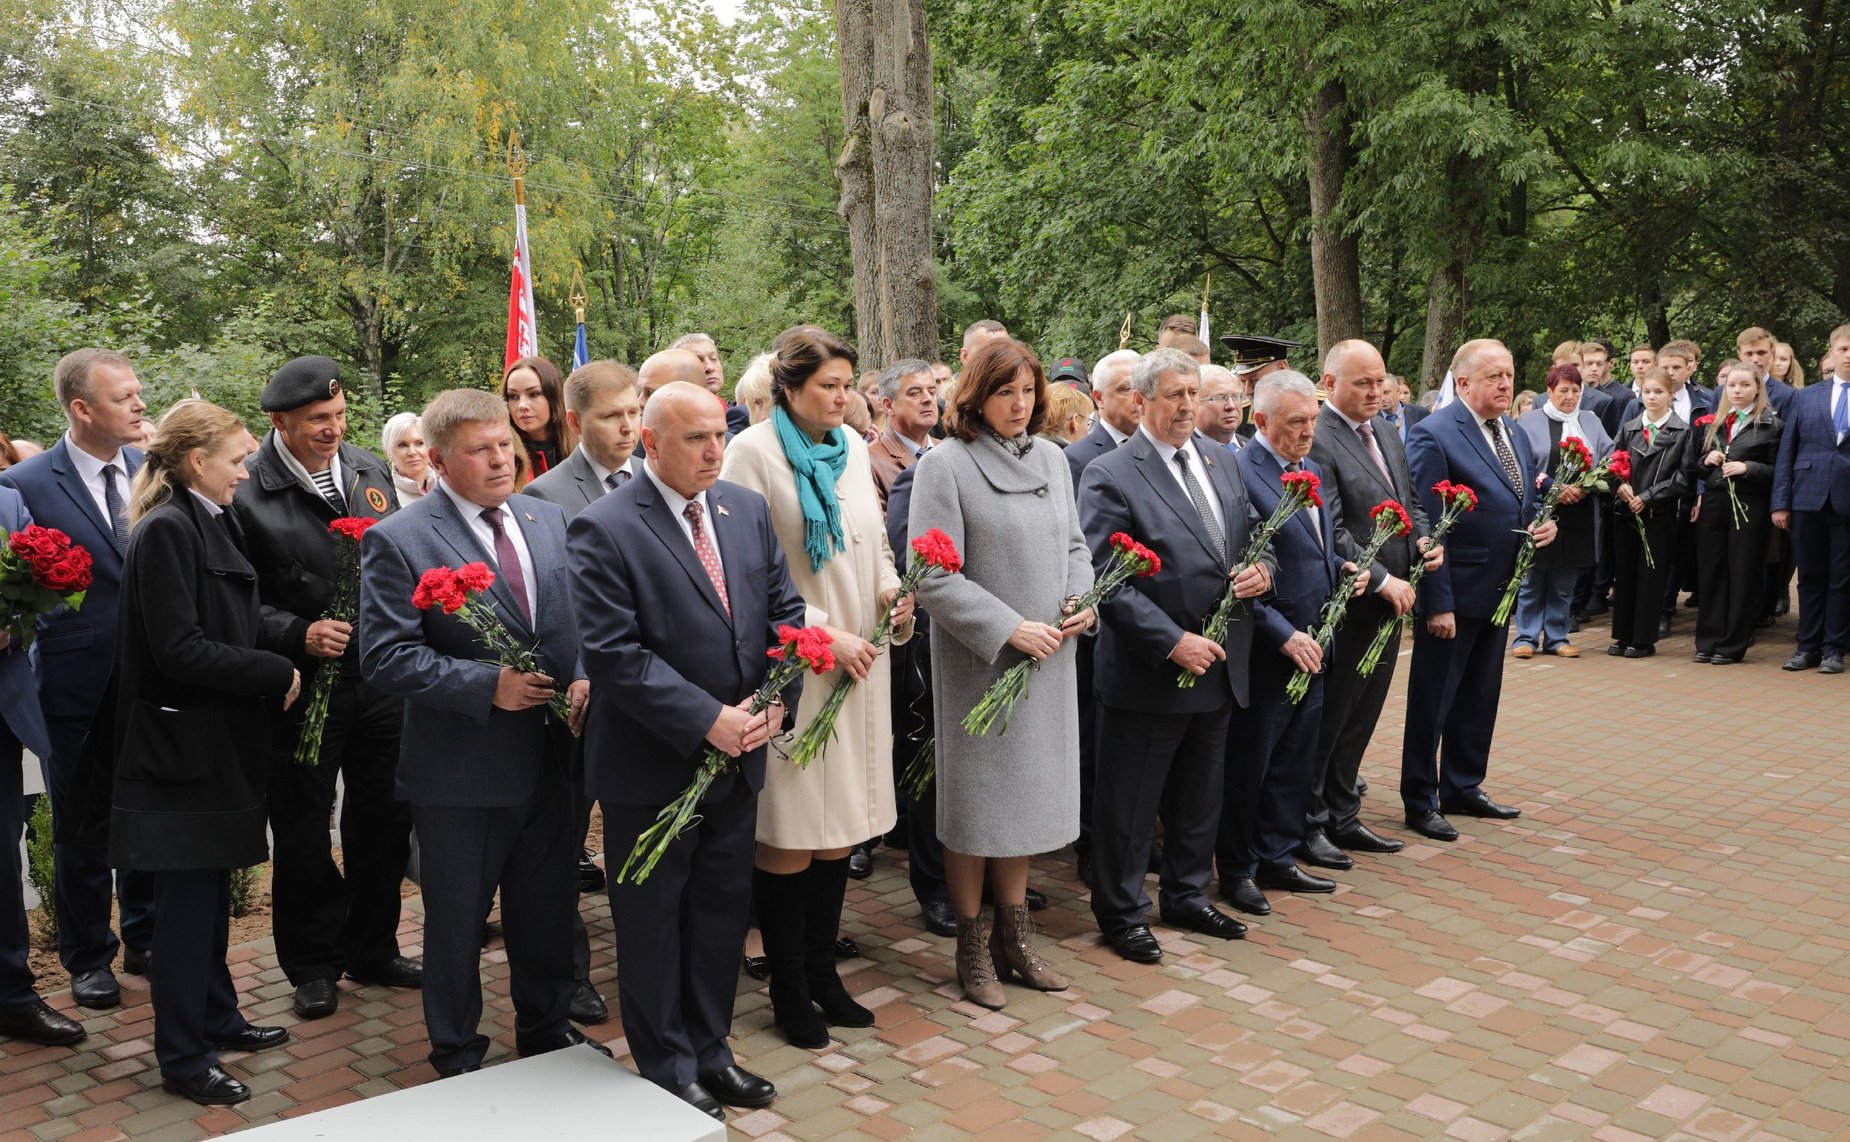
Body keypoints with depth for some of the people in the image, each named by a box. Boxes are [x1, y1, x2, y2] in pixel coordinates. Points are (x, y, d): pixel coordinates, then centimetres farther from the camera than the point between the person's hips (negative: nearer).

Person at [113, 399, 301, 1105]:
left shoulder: (212, 523, 11)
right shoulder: (166, 530, -17)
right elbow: (180, 650, -22)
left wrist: (290, 650, -1)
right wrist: (276, 675, -16)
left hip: (220, 741, 9)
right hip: (184, 744, -9)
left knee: (210, 888, 19)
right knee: (187, 899, 1)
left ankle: (217, 1019, 32)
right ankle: (182, 1057, 12)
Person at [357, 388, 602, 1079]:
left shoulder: (548, 520, 5)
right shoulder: (398, 541, -12)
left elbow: (576, 618, 12)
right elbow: (384, 658, -17)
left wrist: (583, 678, -7)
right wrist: (488, 685, -23)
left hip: (548, 758, 5)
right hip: (462, 770, -5)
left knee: (549, 909, 19)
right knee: (457, 921, 12)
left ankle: (547, 1027, 41)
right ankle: (457, 1054, 33)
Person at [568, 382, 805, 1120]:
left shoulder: (748, 510, 4)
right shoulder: (605, 529, -14)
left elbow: (784, 609, 6)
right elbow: (613, 652, -20)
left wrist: (776, 701, -10)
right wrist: (708, 719, -22)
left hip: (739, 756, 6)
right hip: (653, 765, -5)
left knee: (723, 911, 17)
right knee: (653, 921, 11)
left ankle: (710, 1051, 34)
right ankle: (667, 1070, 28)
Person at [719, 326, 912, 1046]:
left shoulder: (852, 448, 11)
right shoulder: (753, 452, -9)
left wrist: (890, 590, -1)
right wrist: (822, 634, -16)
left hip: (859, 658, 6)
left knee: (840, 825, 12)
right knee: (788, 836, 0)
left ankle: (821, 970, 27)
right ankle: (788, 992, 15)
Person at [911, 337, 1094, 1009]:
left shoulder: (1052, 460, 8)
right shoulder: (945, 465, -11)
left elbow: (1073, 545, 17)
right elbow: (935, 578, -15)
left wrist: (1080, 599, -3)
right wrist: (1010, 629, -19)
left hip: (1048, 657, 6)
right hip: (977, 660, -6)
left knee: (1027, 794, 13)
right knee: (976, 800, 5)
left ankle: (1012, 935, 28)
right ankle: (972, 948, 20)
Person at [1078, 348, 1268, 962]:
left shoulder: (1218, 458, 8)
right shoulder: (1110, 476, -14)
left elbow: (1253, 530, 17)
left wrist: (1263, 567, -6)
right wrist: (1173, 642, -23)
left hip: (1218, 662, 7)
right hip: (1148, 672, -7)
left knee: (1200, 795, 20)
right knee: (1129, 802, 7)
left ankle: (1188, 896, 38)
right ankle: (1121, 914, 23)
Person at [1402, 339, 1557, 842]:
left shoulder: (1516, 435, 10)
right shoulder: (1433, 435, -16)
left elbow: (1529, 499, 21)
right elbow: (1426, 525, -18)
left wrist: (1544, 523, -4)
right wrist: (1437, 602, -20)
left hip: (1500, 589, 8)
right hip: (1455, 592, -8)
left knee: (1480, 697, 18)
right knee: (1433, 699, 4)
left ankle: (1463, 787, 33)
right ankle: (1420, 801, 16)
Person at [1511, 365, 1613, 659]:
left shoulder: (1591, 423, 13)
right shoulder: (1529, 422, 1)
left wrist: (1585, 487, -11)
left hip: (1578, 515, 3)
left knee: (1565, 582, 9)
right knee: (1532, 579, 1)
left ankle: (1556, 637, 17)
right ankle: (1526, 636, 10)